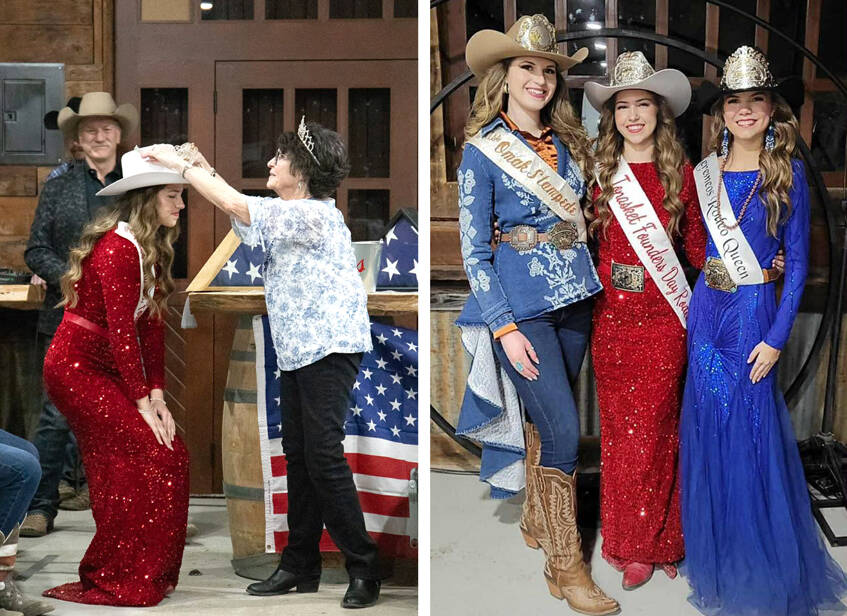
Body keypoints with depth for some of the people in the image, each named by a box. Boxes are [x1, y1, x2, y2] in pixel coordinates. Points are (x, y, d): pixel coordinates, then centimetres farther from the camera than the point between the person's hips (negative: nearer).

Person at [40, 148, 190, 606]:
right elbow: (121, 331, -22)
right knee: (149, 461, -12)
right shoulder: (118, 247, -19)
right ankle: (114, 582, -2)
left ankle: (150, 575, 16)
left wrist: (157, 394, 1)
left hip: (108, 371, 9)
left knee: (171, 458, 5)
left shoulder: (152, 251, 10)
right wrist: (142, 401, -19)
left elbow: (152, 324, 7)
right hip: (78, 369, -9)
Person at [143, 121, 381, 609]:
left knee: (324, 454, -13)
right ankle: (301, 566, 15)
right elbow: (243, 209, 26)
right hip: (297, 350, 10)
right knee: (298, 455, 9)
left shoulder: (314, 214, -16)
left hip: (330, 348, -10)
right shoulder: (290, 215, 15)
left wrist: (182, 166, -10)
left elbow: (238, 207, -21)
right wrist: (204, 167, 14)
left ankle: (364, 568, -5)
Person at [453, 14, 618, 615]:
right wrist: (505, 327, -12)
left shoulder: (568, 143, 9)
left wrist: (586, 281, 5)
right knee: (564, 429, -10)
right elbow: (473, 250, -7)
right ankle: (565, 565, 2)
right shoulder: (482, 151, -6)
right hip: (519, 302, -5)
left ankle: (537, 521, 35)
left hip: (574, 296, 5)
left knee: (550, 419, 14)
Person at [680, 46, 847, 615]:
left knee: (752, 434, 1)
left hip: (756, 312, -4)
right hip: (707, 310, 4)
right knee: (710, 429, 9)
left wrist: (777, 337, -11)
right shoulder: (706, 172, 5)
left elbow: (797, 263, -6)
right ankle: (718, 563, 24)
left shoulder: (787, 173, -6)